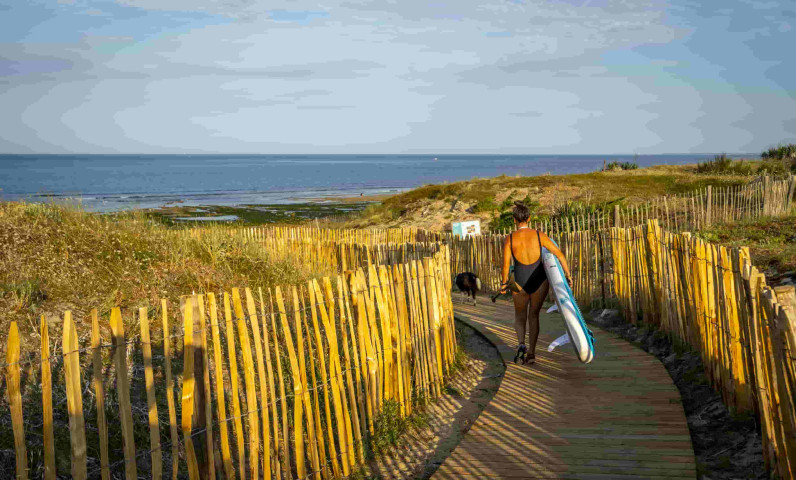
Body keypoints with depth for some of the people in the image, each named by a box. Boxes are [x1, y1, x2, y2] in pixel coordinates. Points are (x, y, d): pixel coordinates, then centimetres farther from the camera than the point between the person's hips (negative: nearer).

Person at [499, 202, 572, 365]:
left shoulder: (509, 239, -10)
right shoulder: (539, 235, -8)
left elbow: (506, 265, -11)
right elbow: (559, 254, -8)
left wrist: (504, 283, 5)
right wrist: (568, 274, 3)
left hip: (520, 283, -1)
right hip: (540, 281, 1)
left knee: (520, 315, 22)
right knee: (534, 315, 19)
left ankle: (521, 344, -4)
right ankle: (531, 353, 12)